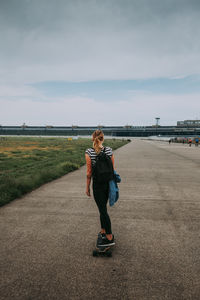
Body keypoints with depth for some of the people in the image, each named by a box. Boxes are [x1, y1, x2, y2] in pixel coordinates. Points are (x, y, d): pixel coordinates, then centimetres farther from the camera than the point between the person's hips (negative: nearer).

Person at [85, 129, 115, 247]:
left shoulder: (89, 152, -13)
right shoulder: (109, 150, -3)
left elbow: (89, 172, -12)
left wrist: (87, 187, -1)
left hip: (98, 184, -5)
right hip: (108, 182, 5)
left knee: (103, 210, 3)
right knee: (103, 208, 21)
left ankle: (110, 238, 9)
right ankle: (103, 231, 35)